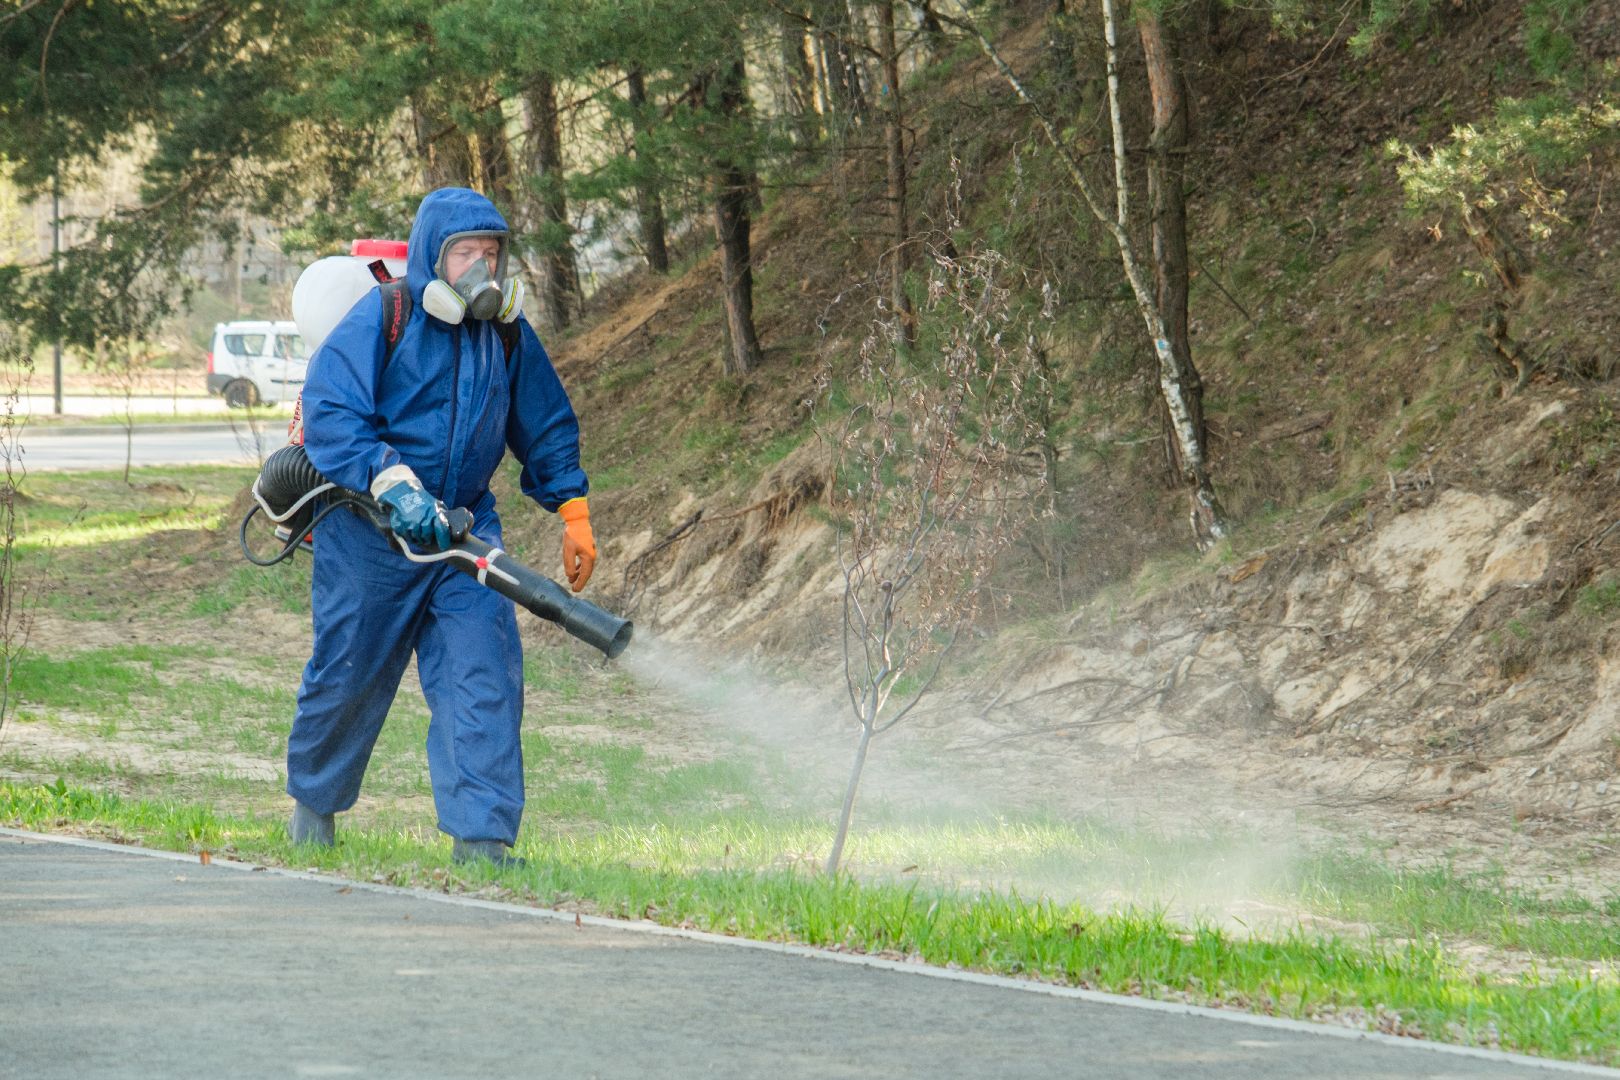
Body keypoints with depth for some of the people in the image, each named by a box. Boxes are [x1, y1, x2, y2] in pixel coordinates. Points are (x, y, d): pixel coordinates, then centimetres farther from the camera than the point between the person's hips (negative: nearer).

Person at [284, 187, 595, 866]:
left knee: (484, 672, -12)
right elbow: (329, 414, -22)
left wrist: (573, 514, 12)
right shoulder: (381, 319, -13)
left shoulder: (506, 333, 4)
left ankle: (481, 836, -13)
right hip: (368, 529, -3)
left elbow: (546, 427, 16)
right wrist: (394, 484, -32)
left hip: (463, 525, 3)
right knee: (349, 674, 10)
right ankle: (314, 800, 35)